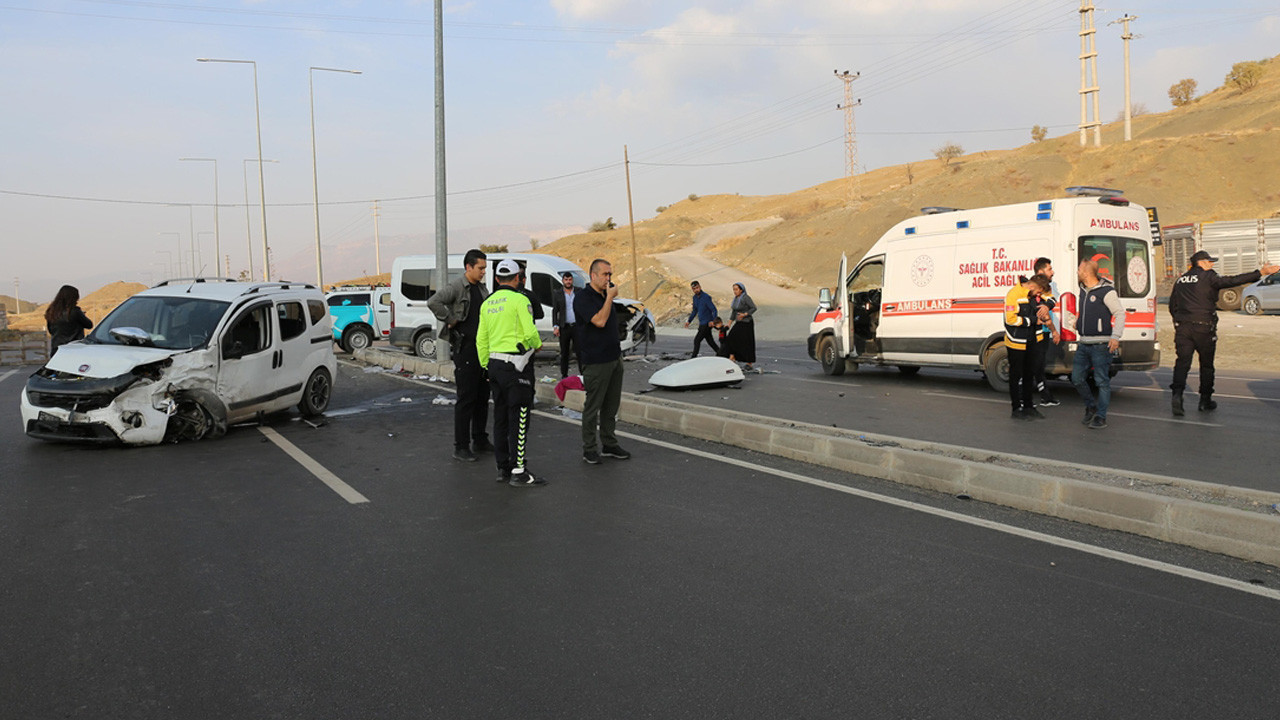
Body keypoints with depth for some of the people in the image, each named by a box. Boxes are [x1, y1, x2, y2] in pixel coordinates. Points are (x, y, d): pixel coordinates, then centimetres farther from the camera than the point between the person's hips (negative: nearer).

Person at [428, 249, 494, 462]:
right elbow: (433, 302, -27)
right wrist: (451, 320, -18)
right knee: (466, 398, -6)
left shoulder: (482, 288, 13)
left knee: (483, 396, 13)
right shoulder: (456, 288, -11)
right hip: (465, 349, -8)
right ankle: (460, 447, 0)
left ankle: (479, 440, 25)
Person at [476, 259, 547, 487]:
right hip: (516, 365, -8)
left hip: (495, 363, 8)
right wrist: (538, 344, 4)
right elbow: (530, 332, -17)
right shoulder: (519, 299, -10)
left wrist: (486, 366, 19)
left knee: (501, 417, 12)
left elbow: (481, 340, 13)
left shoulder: (487, 303, 12)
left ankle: (503, 468, 18)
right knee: (519, 418, -5)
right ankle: (518, 472, -6)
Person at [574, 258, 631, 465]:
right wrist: (610, 297, -16)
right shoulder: (583, 297, -11)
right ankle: (589, 449, 8)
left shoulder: (606, 295, 15)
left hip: (615, 358, 8)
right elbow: (599, 321, -24)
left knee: (612, 405, 12)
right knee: (593, 407, -1)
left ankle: (609, 445, 22)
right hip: (596, 361, -8)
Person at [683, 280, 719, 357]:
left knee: (697, 340, -8)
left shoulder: (706, 297, -17)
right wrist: (689, 321, 17)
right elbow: (695, 311, 21)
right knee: (709, 340, 16)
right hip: (701, 323, 8)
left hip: (707, 324, -8)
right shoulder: (695, 297, 8)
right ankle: (719, 353, 27)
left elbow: (714, 310, -19)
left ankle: (693, 357, 1)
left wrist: (713, 321, -33)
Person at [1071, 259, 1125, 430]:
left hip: (1100, 345, -8)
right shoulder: (1083, 290, 14)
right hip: (1083, 345, 8)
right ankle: (1091, 406, 27)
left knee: (1102, 381, -2)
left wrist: (1115, 336, -20)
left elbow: (1120, 313, -11)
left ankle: (1101, 417, 4)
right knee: (1077, 379, 8)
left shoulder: (1106, 291, -11)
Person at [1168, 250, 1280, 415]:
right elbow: (1232, 281, -15)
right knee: (1206, 364, 10)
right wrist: (1260, 272, -16)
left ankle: (1177, 393, -25)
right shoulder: (1208, 277, -4)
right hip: (1203, 327, -4)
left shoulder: (1180, 280, 13)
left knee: (1182, 362, -2)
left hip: (1182, 327, 4)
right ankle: (1205, 400, 18)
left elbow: (1172, 306, 16)